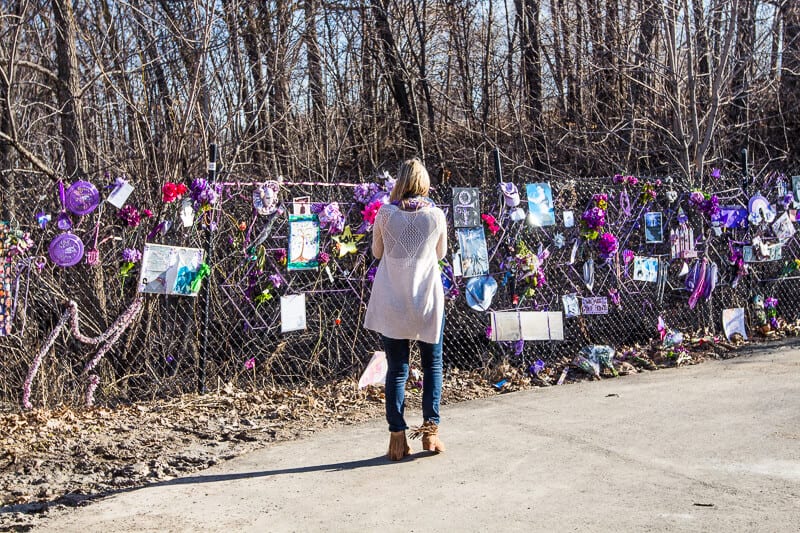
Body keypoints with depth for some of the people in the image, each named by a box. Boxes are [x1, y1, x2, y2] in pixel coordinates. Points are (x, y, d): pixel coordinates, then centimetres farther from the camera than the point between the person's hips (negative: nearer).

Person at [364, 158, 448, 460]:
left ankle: (398, 437, 7)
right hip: (427, 300, 0)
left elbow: (376, 253, 9)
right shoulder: (436, 215, -4)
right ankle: (430, 430, 14)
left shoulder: (385, 214, -5)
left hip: (391, 303, 0)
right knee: (432, 364, 15)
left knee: (396, 368, 6)